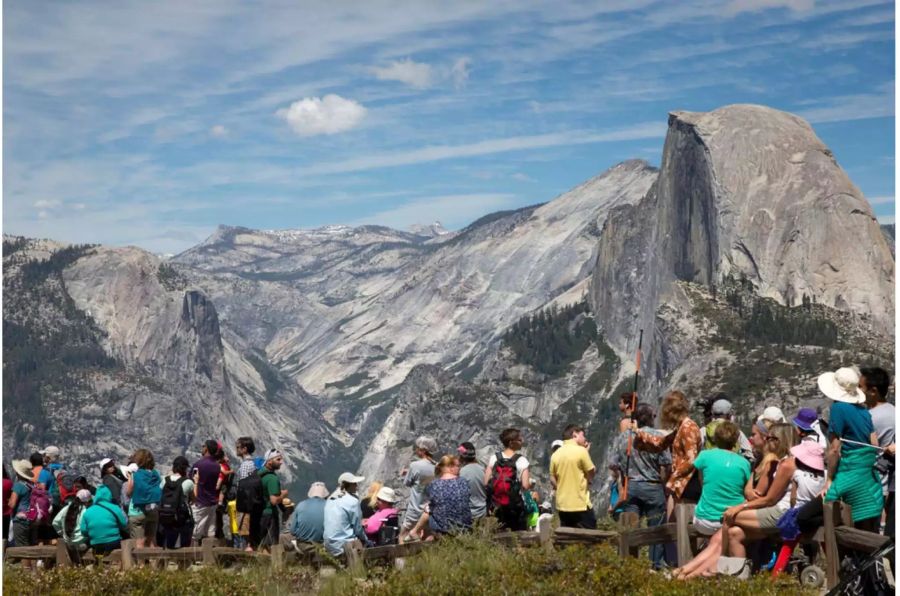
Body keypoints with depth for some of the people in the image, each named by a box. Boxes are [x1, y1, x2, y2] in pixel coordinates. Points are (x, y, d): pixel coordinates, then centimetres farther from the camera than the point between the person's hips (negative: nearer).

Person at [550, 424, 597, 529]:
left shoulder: (556, 454, 6)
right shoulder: (581, 451, -11)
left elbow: (553, 480, 10)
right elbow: (592, 472, -2)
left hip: (562, 505, 6)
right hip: (581, 504, -6)